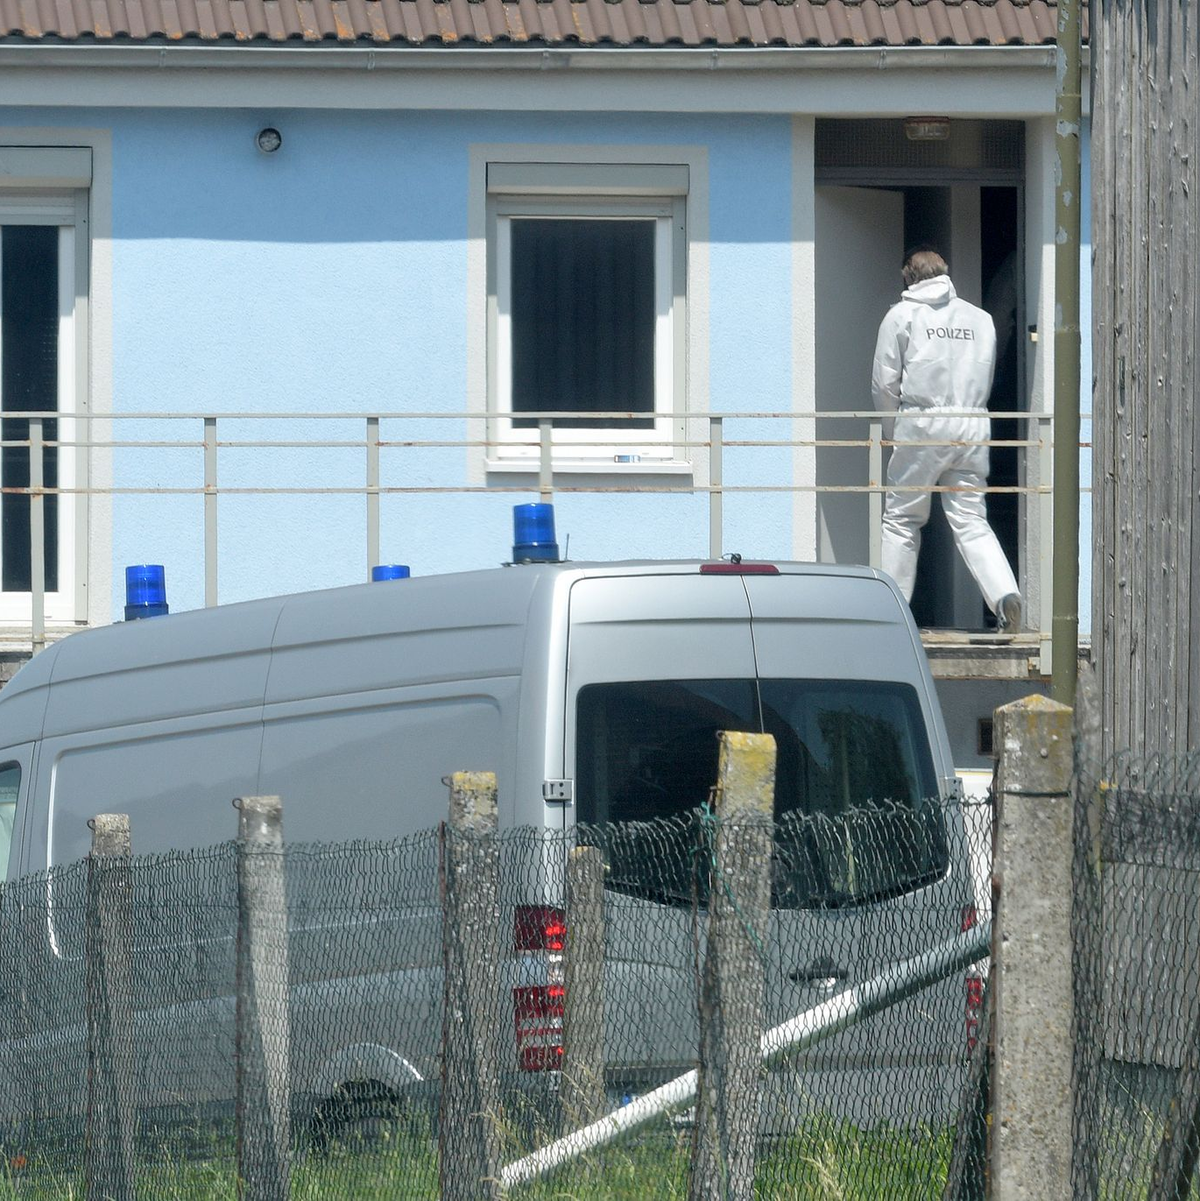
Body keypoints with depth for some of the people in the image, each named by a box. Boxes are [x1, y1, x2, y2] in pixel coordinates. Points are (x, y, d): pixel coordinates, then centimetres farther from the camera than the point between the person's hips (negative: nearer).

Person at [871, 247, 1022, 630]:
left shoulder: (902, 315, 3)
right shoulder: (981, 318, 14)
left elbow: (884, 383, 1)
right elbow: (985, 379, 12)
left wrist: (893, 432, 13)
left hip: (923, 424, -3)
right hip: (974, 425, 3)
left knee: (901, 518, 7)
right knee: (971, 521, 3)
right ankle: (1006, 595, -16)